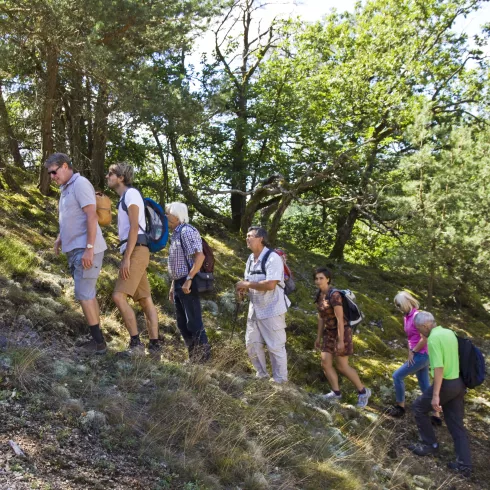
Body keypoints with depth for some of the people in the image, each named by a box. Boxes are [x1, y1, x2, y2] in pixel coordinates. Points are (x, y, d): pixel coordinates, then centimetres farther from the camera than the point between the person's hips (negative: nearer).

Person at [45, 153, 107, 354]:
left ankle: (99, 342, -4)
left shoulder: (80, 183, -10)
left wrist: (89, 248, -23)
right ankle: (96, 339, 16)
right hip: (75, 250, 10)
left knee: (83, 295, -9)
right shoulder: (66, 189, 18)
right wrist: (59, 239, 13)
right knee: (88, 294, 10)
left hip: (85, 250, -9)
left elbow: (91, 216, -18)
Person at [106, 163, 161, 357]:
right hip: (133, 253, 10)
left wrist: (126, 257, -21)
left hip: (136, 252, -10)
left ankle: (136, 344, -18)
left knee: (118, 296, -18)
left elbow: (134, 227, -16)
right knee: (146, 301, 6)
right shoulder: (125, 198, 24)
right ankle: (155, 346, 7)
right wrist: (125, 258, 19)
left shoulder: (131, 193, -6)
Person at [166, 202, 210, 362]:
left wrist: (189, 279, -26)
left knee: (194, 323, -8)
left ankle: (203, 359, -1)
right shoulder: (175, 234, 18)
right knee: (183, 324, 12)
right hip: (179, 284, 10)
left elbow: (199, 256, -22)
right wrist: (173, 285, 21)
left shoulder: (187, 231, -11)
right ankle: (193, 358, 19)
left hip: (188, 284, -10)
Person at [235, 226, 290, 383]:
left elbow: (270, 284, -29)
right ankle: (262, 375, 30)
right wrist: (243, 289, -7)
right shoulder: (250, 259, 8)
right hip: (255, 309, 8)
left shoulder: (272, 258, -19)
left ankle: (280, 381, 14)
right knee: (251, 343, 13)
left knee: (275, 347, 1)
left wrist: (246, 284, -21)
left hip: (272, 310, -8)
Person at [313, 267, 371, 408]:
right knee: (325, 363, 3)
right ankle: (336, 393, 18)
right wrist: (319, 337, 13)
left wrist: (340, 341, -23)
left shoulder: (334, 295, -24)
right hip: (329, 333, 8)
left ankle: (363, 391, 16)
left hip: (341, 332, -8)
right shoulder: (319, 295, 2)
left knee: (342, 366, -1)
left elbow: (340, 319, -24)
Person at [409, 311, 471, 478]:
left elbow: (439, 368, -24)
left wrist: (435, 395, -25)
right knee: (457, 424, 11)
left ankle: (430, 445, 19)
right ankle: (464, 465, 10)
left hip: (446, 384, -8)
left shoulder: (434, 338, -18)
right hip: (459, 383, 8)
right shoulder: (449, 333, 9)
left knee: (419, 408, 13)